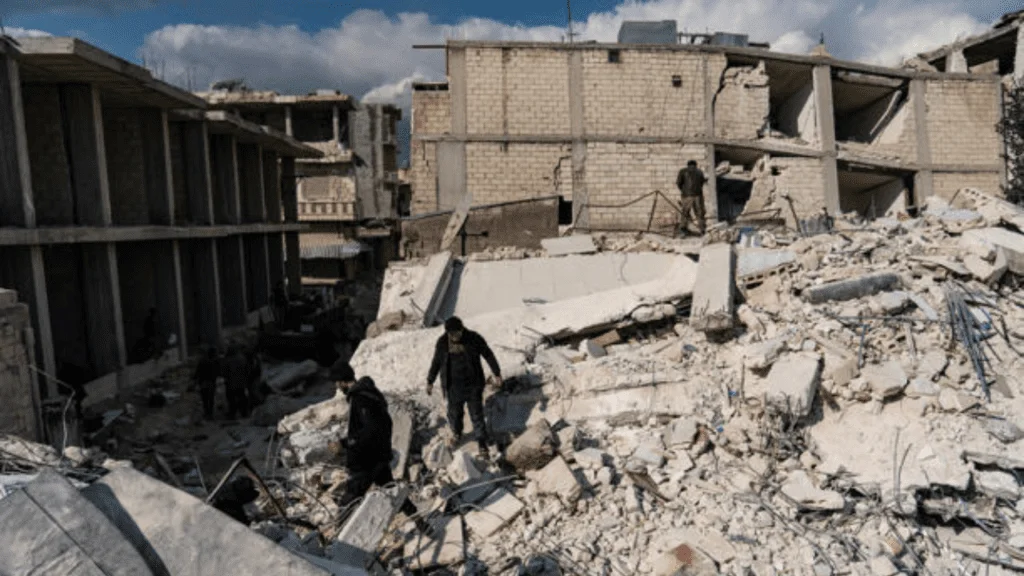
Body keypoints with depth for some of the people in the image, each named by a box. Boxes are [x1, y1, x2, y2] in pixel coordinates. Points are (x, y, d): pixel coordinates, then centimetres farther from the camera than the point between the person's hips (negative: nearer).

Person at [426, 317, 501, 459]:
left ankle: (482, 444, 23)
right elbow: (436, 362, 4)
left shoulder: (474, 339, -16)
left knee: (477, 415, 5)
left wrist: (497, 373, -1)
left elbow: (488, 355, -4)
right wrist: (430, 381, 11)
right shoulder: (442, 342, -10)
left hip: (473, 386, -2)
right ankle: (457, 434, 47)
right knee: (454, 414, 16)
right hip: (453, 387, 2)